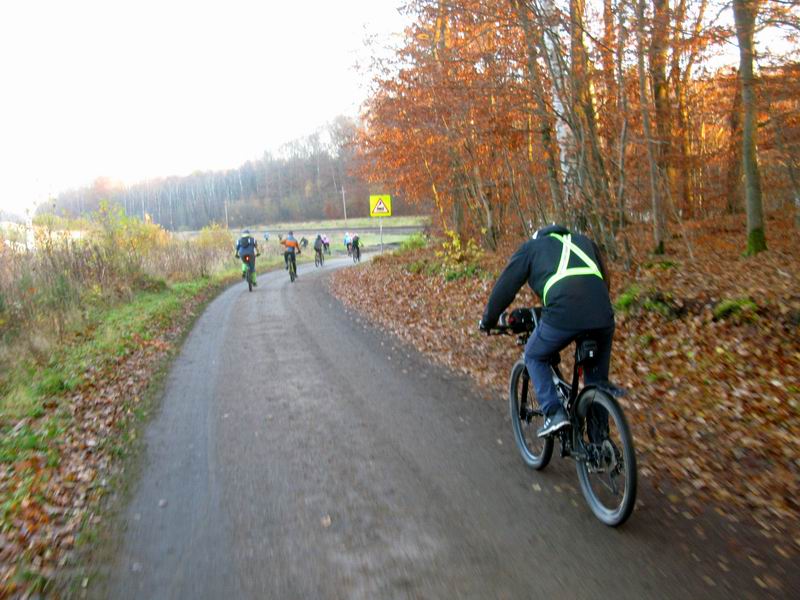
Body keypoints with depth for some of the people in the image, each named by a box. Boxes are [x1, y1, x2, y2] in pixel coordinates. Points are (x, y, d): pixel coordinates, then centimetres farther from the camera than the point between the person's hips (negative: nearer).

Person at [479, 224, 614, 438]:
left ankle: (554, 413, 9)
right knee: (597, 373, 24)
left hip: (563, 314, -4)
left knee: (535, 357, 22)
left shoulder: (531, 247, 22)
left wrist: (488, 320, 32)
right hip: (603, 315, 4)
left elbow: (505, 286, 20)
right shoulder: (584, 241, 33)